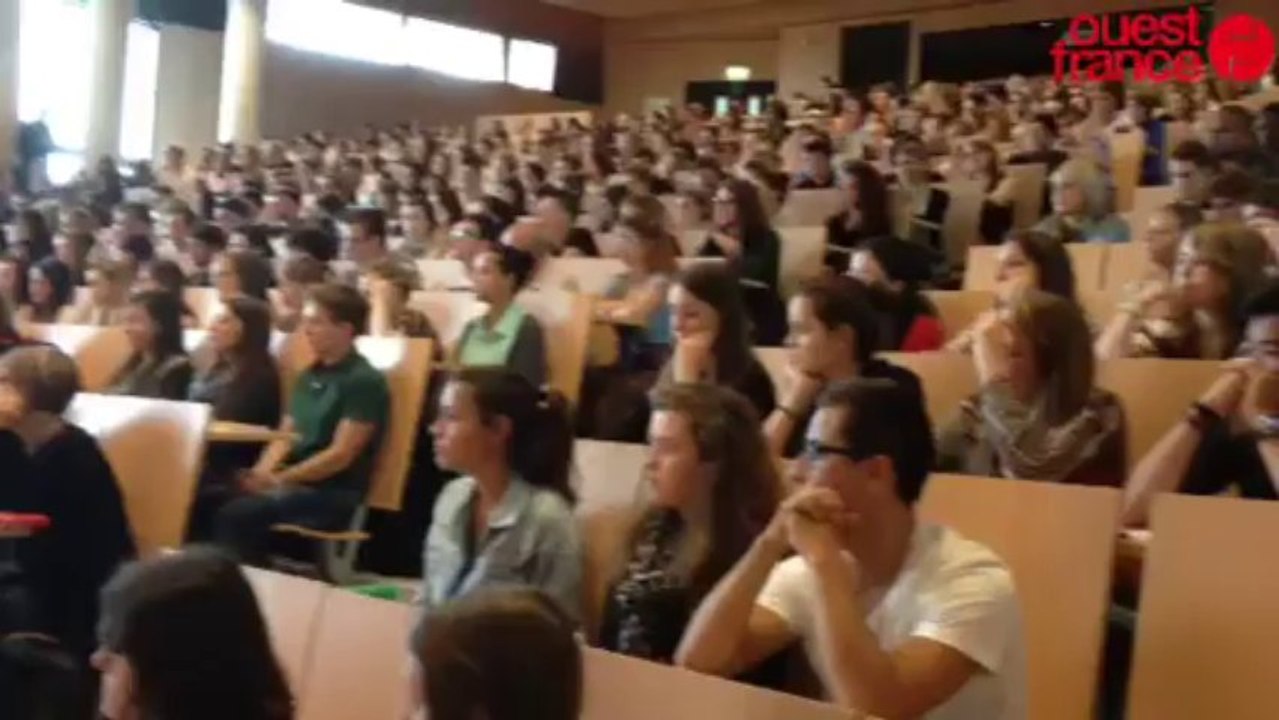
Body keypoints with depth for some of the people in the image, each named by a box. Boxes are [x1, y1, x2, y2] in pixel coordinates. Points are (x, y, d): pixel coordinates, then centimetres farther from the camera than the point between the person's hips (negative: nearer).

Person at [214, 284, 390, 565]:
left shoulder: (364, 381, -9)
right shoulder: (308, 376, 16)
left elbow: (341, 455, -14)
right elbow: (285, 437, 17)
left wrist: (279, 480, -16)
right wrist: (262, 471, -4)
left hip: (333, 495, -7)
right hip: (293, 483, 7)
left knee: (235, 515, -27)